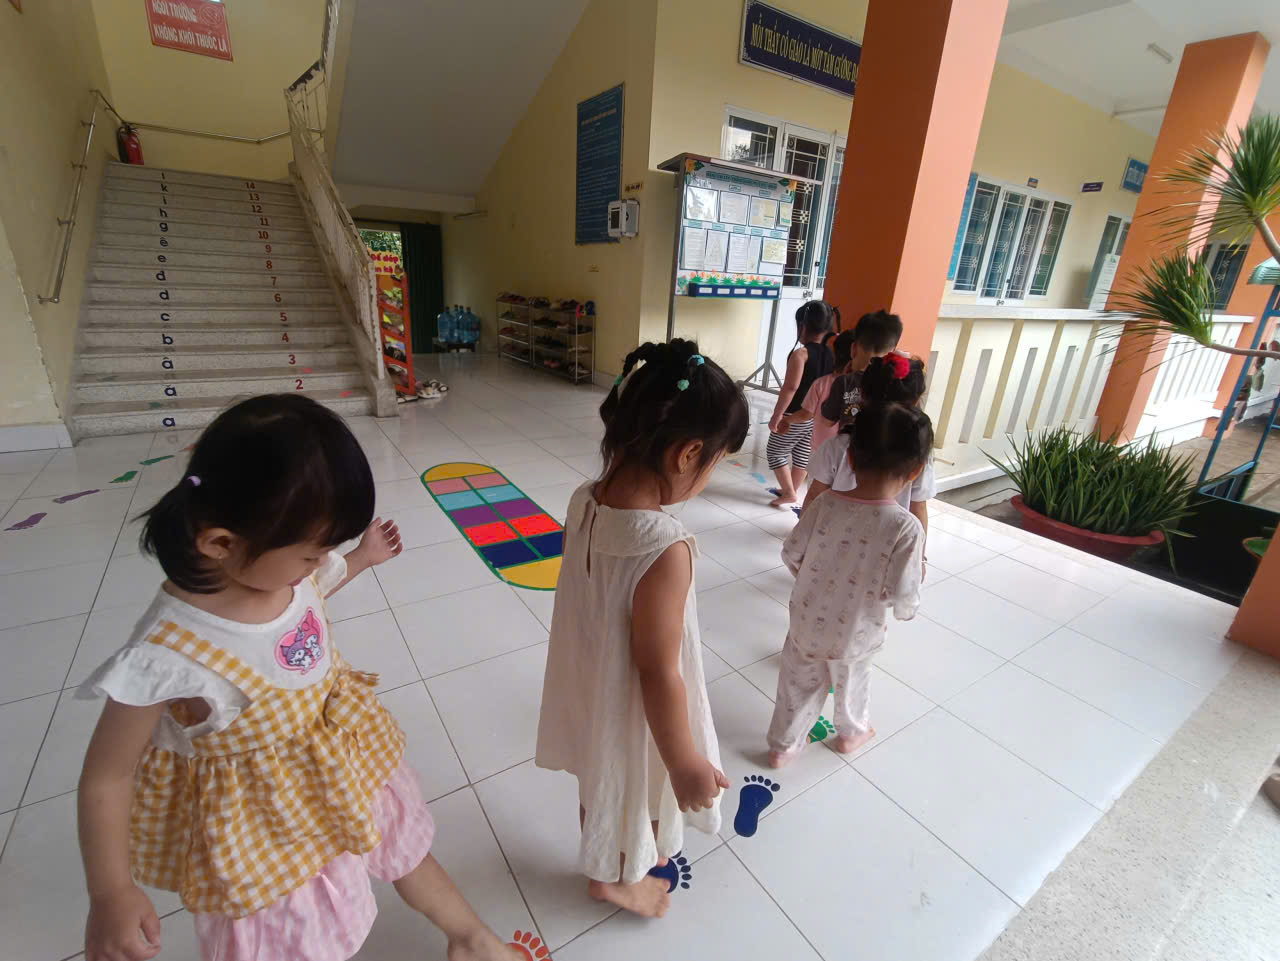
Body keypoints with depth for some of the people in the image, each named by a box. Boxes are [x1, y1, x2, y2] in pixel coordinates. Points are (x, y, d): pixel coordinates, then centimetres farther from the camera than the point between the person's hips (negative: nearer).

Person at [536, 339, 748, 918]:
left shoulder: (584, 501, -16)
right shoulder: (666, 550, -38)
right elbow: (657, 675, -28)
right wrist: (686, 762, -12)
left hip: (588, 687, 6)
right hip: (627, 711, -6)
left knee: (600, 783, 33)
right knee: (632, 795, 27)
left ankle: (611, 859, 64)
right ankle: (615, 879, 58)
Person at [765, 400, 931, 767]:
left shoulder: (826, 503, -19)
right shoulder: (906, 527, -27)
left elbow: (791, 554, -8)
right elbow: (903, 594, -22)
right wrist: (907, 609, 2)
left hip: (806, 623, 1)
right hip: (855, 634, -1)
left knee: (799, 685, 24)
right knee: (851, 681, 29)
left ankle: (782, 746, 43)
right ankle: (851, 733, 57)